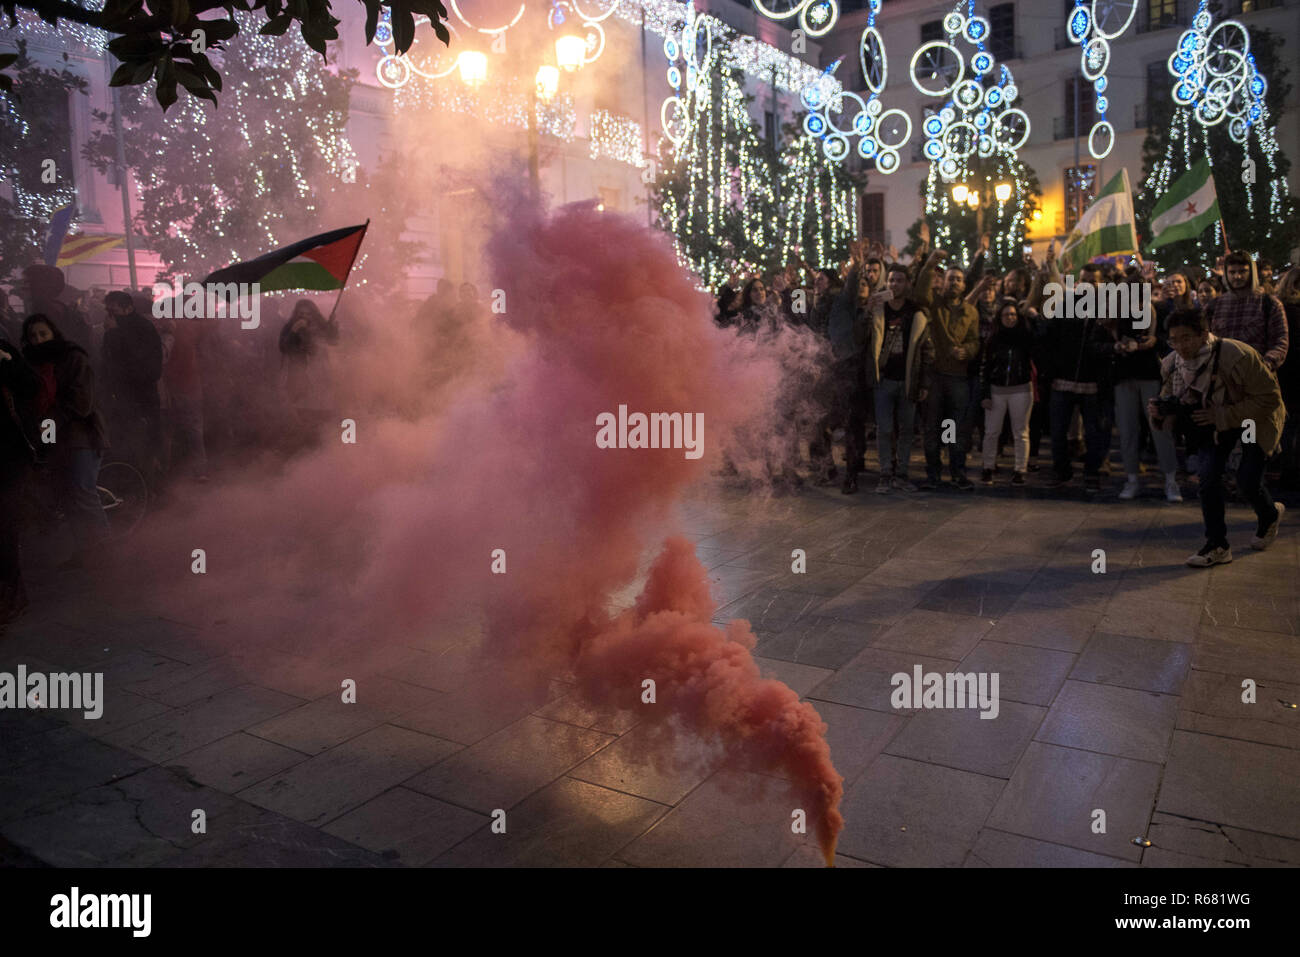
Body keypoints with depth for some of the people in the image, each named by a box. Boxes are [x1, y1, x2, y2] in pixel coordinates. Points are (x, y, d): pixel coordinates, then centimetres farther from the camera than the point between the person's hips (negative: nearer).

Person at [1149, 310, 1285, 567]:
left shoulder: (1237, 356, -33)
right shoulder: (1171, 365, -16)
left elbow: (1270, 399, -27)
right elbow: (1172, 402, 0)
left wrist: (1221, 416, -34)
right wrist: (1159, 412, -25)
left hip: (1254, 419, -4)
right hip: (1214, 422, 4)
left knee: (1247, 482, -8)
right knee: (1208, 473, -13)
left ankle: (1270, 516, 31)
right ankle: (1217, 546, -3)